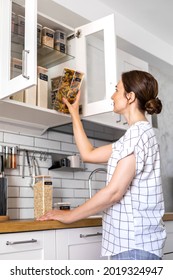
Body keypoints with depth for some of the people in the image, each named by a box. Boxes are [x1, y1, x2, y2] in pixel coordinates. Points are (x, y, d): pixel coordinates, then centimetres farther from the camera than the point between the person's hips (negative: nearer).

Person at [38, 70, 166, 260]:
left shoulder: (138, 132, -15)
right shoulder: (137, 134, 16)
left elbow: (114, 191, -20)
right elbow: (88, 154, 17)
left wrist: (69, 216, -10)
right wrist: (74, 114, 23)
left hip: (135, 242, -9)